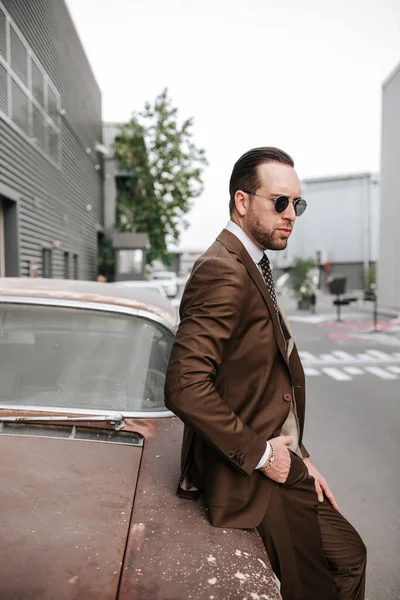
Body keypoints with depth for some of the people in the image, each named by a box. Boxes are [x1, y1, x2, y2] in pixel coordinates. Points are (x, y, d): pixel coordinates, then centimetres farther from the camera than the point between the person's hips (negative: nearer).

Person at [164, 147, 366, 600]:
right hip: (254, 479, -9)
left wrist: (298, 459, 7)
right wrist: (260, 454, -20)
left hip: (279, 462, 9)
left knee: (349, 556, 19)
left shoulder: (253, 269, 10)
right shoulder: (223, 272, -22)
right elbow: (185, 387, -30)